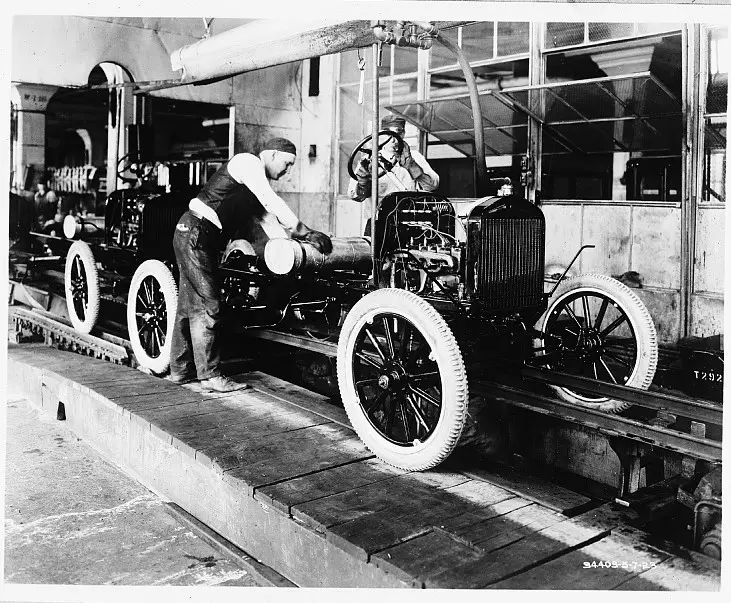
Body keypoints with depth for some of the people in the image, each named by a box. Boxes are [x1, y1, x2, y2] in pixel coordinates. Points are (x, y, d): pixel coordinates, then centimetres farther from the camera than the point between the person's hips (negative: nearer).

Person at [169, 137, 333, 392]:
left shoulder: (259, 182, 21)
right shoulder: (248, 162, -9)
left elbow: (266, 218, 16)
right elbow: (271, 201, -21)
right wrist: (305, 231, -20)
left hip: (200, 238, 10)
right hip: (195, 234, -10)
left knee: (190, 304, 13)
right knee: (207, 305, -9)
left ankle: (181, 369, 21)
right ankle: (210, 375, -5)